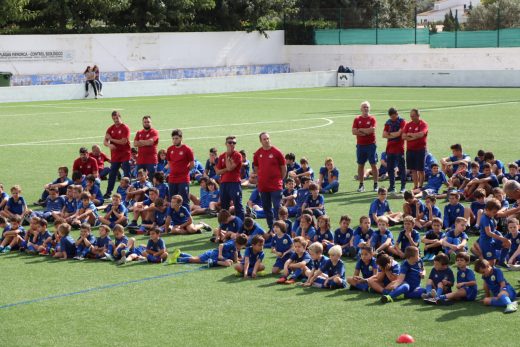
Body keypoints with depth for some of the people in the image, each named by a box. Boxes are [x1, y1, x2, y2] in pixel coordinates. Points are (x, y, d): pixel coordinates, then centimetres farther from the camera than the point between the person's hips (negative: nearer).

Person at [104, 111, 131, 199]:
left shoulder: (125, 128, -8)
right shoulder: (111, 129, 8)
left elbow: (124, 141, -17)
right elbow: (105, 141, 5)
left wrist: (111, 139, -9)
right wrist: (109, 144, -19)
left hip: (125, 155, -5)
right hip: (115, 155, 5)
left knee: (127, 175, -2)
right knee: (112, 174, 8)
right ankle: (108, 193, 15)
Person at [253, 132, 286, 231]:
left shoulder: (276, 152, -6)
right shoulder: (258, 153, 5)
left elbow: (284, 168, 2)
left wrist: (280, 179, 4)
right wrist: (261, 177, 14)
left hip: (275, 186, -4)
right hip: (263, 185, 5)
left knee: (277, 207, -8)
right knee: (266, 208, 12)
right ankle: (271, 228, 22)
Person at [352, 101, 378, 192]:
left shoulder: (372, 119, -1)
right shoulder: (357, 119, 6)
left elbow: (372, 130, -16)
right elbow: (354, 131, -4)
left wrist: (360, 130, -8)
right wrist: (366, 132, -11)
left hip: (371, 144, -3)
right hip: (360, 145, 3)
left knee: (373, 164, -1)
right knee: (360, 165, 6)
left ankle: (376, 184, 5)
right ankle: (361, 185, 13)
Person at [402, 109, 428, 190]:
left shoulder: (423, 124, -5)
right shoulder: (408, 125, 11)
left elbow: (421, 134, -22)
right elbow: (403, 136, 2)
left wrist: (410, 134, -9)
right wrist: (413, 138, -14)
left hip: (420, 149, -5)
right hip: (410, 149, 5)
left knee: (420, 170, 0)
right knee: (413, 170, 7)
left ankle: (420, 186, 6)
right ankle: (415, 186, 12)